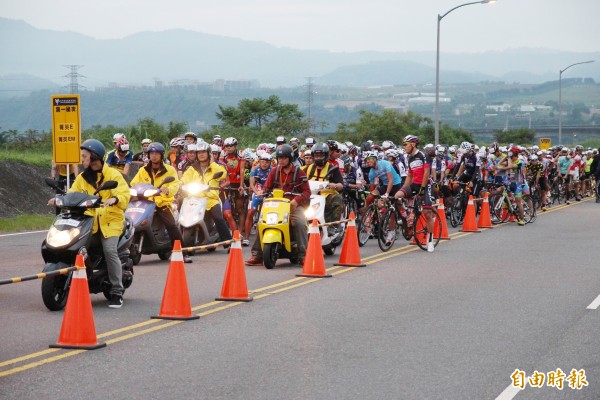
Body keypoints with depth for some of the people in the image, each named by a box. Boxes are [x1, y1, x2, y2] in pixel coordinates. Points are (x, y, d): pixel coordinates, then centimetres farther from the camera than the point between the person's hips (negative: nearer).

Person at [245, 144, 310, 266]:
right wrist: (262, 192, -10)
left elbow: (307, 192, 0)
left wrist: (297, 200, -19)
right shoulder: (274, 171, 15)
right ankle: (257, 255, -12)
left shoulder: (299, 172, 4)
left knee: (300, 223, -31)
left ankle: (303, 256, -28)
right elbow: (267, 186, 15)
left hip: (293, 205, -3)